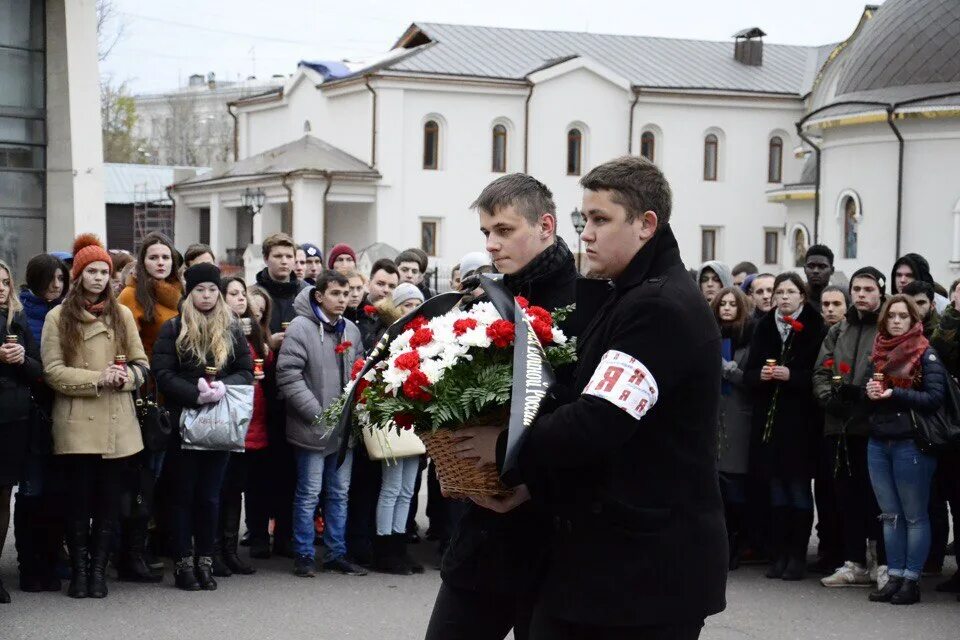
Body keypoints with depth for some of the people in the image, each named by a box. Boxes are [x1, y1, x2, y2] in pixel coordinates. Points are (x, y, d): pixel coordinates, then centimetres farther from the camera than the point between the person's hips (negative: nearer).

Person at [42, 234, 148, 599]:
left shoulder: (122, 314, 11)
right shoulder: (58, 317, 3)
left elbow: (141, 363, 13)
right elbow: (52, 370, -4)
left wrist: (127, 376, -10)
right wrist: (96, 379, -15)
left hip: (118, 423, 3)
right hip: (76, 423, -2)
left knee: (110, 500, 4)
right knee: (79, 499, 1)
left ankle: (98, 569, 13)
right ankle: (79, 569, 12)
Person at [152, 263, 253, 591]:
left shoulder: (231, 330, 10)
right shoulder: (173, 328, 1)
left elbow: (246, 371, 6)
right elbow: (162, 373, -8)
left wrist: (223, 386, -14)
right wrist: (196, 393, -19)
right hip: (183, 422, -2)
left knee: (210, 495, 6)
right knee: (183, 493, 3)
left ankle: (205, 561, 13)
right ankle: (184, 562, 9)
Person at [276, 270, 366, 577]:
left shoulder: (351, 330, 9)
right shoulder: (301, 327, -11)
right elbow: (288, 375, -16)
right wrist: (317, 413, -18)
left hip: (345, 427, 6)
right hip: (313, 427, -6)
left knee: (340, 493, 12)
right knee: (309, 494, 1)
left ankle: (336, 553, 21)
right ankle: (304, 555, 11)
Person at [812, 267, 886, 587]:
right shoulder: (838, 331, 18)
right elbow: (821, 371, 16)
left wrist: (861, 395, -17)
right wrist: (828, 395, -4)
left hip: (873, 425, -5)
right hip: (839, 424, 6)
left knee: (875, 494, -4)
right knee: (846, 493, 7)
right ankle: (854, 563, 11)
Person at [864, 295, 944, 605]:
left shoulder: (925, 355, -4)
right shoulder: (879, 353, 13)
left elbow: (935, 397, -12)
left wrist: (894, 394, -18)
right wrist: (870, 393, -2)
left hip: (911, 444, -6)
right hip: (878, 443, 6)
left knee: (914, 516, -1)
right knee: (890, 515, 9)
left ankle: (912, 580, 3)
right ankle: (894, 577, 14)